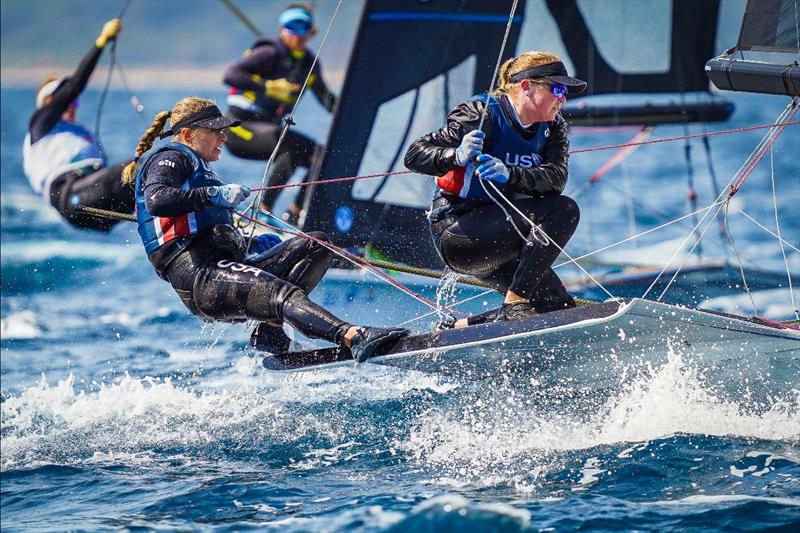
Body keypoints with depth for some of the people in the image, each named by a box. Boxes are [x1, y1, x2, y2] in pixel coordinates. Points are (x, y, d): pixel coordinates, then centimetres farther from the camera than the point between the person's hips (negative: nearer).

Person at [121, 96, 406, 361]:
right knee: (283, 292, -32)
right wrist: (215, 194, -22)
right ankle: (355, 338, -55)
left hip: (225, 267, 10)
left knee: (317, 243, 0)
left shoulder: (198, 167, 34)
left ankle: (270, 331, -17)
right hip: (201, 276, -10)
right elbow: (157, 201, -18)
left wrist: (254, 244, 20)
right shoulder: (170, 157, 4)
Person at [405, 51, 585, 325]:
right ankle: (516, 300, -23)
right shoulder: (483, 114, -15)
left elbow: (556, 178, -15)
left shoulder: (553, 127, 5)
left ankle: (455, 328, 14)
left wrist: (510, 175, -33)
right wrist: (457, 157, -38)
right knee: (563, 210, -22)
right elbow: (415, 155, -19)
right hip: (456, 230, -8)